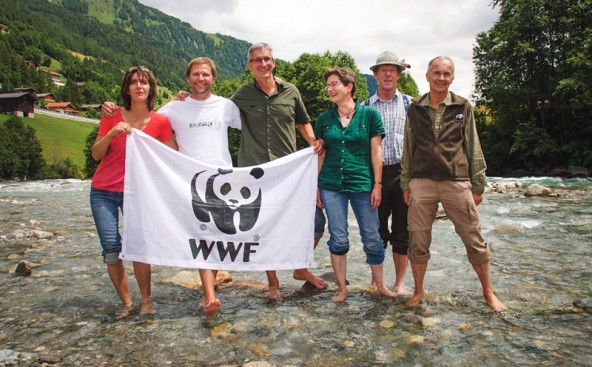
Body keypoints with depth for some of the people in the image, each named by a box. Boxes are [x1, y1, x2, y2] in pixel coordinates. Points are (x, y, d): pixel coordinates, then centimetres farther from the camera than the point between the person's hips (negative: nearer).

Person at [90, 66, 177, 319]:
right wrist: (112, 132, -16)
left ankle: (146, 299, 7)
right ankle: (126, 303, 11)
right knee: (111, 248, -4)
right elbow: (96, 154, -3)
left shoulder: (160, 122, -4)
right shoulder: (113, 116, -2)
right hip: (102, 191, 2)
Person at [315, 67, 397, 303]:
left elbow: (376, 152, -1)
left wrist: (377, 185, -4)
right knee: (338, 239, 6)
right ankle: (342, 289, 18)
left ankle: (380, 284, 24)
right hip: (332, 186, 2)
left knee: (372, 237, 6)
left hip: (362, 183, -2)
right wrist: (316, 186, 5)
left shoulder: (369, 114, -1)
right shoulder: (324, 119, 6)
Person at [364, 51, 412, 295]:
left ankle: (400, 282, 18)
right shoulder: (365, 107, 9)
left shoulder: (409, 104, 9)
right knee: (377, 230, 5)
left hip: (403, 172, 0)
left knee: (402, 232, 6)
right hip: (376, 173, 0)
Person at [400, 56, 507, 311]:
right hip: (421, 182, 1)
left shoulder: (463, 108, 7)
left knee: (474, 240, 4)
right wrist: (406, 184, 8)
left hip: (457, 182, 0)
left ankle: (488, 293, 22)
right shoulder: (414, 109, 8)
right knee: (418, 242, 5)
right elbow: (407, 149, 11)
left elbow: (473, 148, 8)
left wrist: (478, 185, 5)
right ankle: (418, 292, 22)